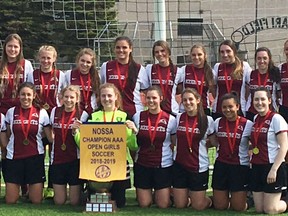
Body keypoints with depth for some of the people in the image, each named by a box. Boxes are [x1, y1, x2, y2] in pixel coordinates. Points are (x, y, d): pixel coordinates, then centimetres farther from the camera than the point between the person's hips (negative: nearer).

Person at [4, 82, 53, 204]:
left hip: (35, 157, -1)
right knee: (10, 201, 2)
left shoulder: (42, 113, -1)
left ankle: (31, 188, 35)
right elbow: (7, 135, 14)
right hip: (14, 157, 1)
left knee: (36, 201, 2)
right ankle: (20, 187, 34)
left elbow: (50, 137, 2)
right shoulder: (11, 112, 2)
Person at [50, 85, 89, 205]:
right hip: (57, 159, 3)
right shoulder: (55, 111, 6)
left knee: (74, 201, 2)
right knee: (59, 201, 6)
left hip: (75, 160, -3)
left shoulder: (82, 115, -5)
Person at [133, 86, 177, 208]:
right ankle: (143, 193, 38)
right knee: (144, 204, 6)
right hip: (142, 165, 1)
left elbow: (175, 144, 5)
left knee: (163, 205, 1)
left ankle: (163, 193, 33)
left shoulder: (170, 119, -5)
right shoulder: (138, 117, -1)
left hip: (163, 165, -1)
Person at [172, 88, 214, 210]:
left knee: (198, 206, 4)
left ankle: (208, 200, 36)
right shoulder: (178, 118, 0)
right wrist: (183, 147, 2)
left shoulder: (207, 120, -6)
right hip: (179, 165, 2)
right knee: (179, 205, 9)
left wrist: (202, 146, -4)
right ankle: (187, 193, 39)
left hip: (199, 167, -2)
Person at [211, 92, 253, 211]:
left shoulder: (247, 124, -10)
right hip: (221, 165, 3)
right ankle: (226, 195, 40)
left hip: (240, 167, -3)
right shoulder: (218, 122, 1)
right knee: (219, 206, 8)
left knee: (238, 207, 2)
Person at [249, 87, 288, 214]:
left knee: (270, 210, -3)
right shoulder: (256, 118, 9)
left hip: (272, 167, -7)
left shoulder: (276, 119, -11)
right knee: (259, 209, 11)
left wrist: (274, 170, -18)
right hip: (257, 167, 7)